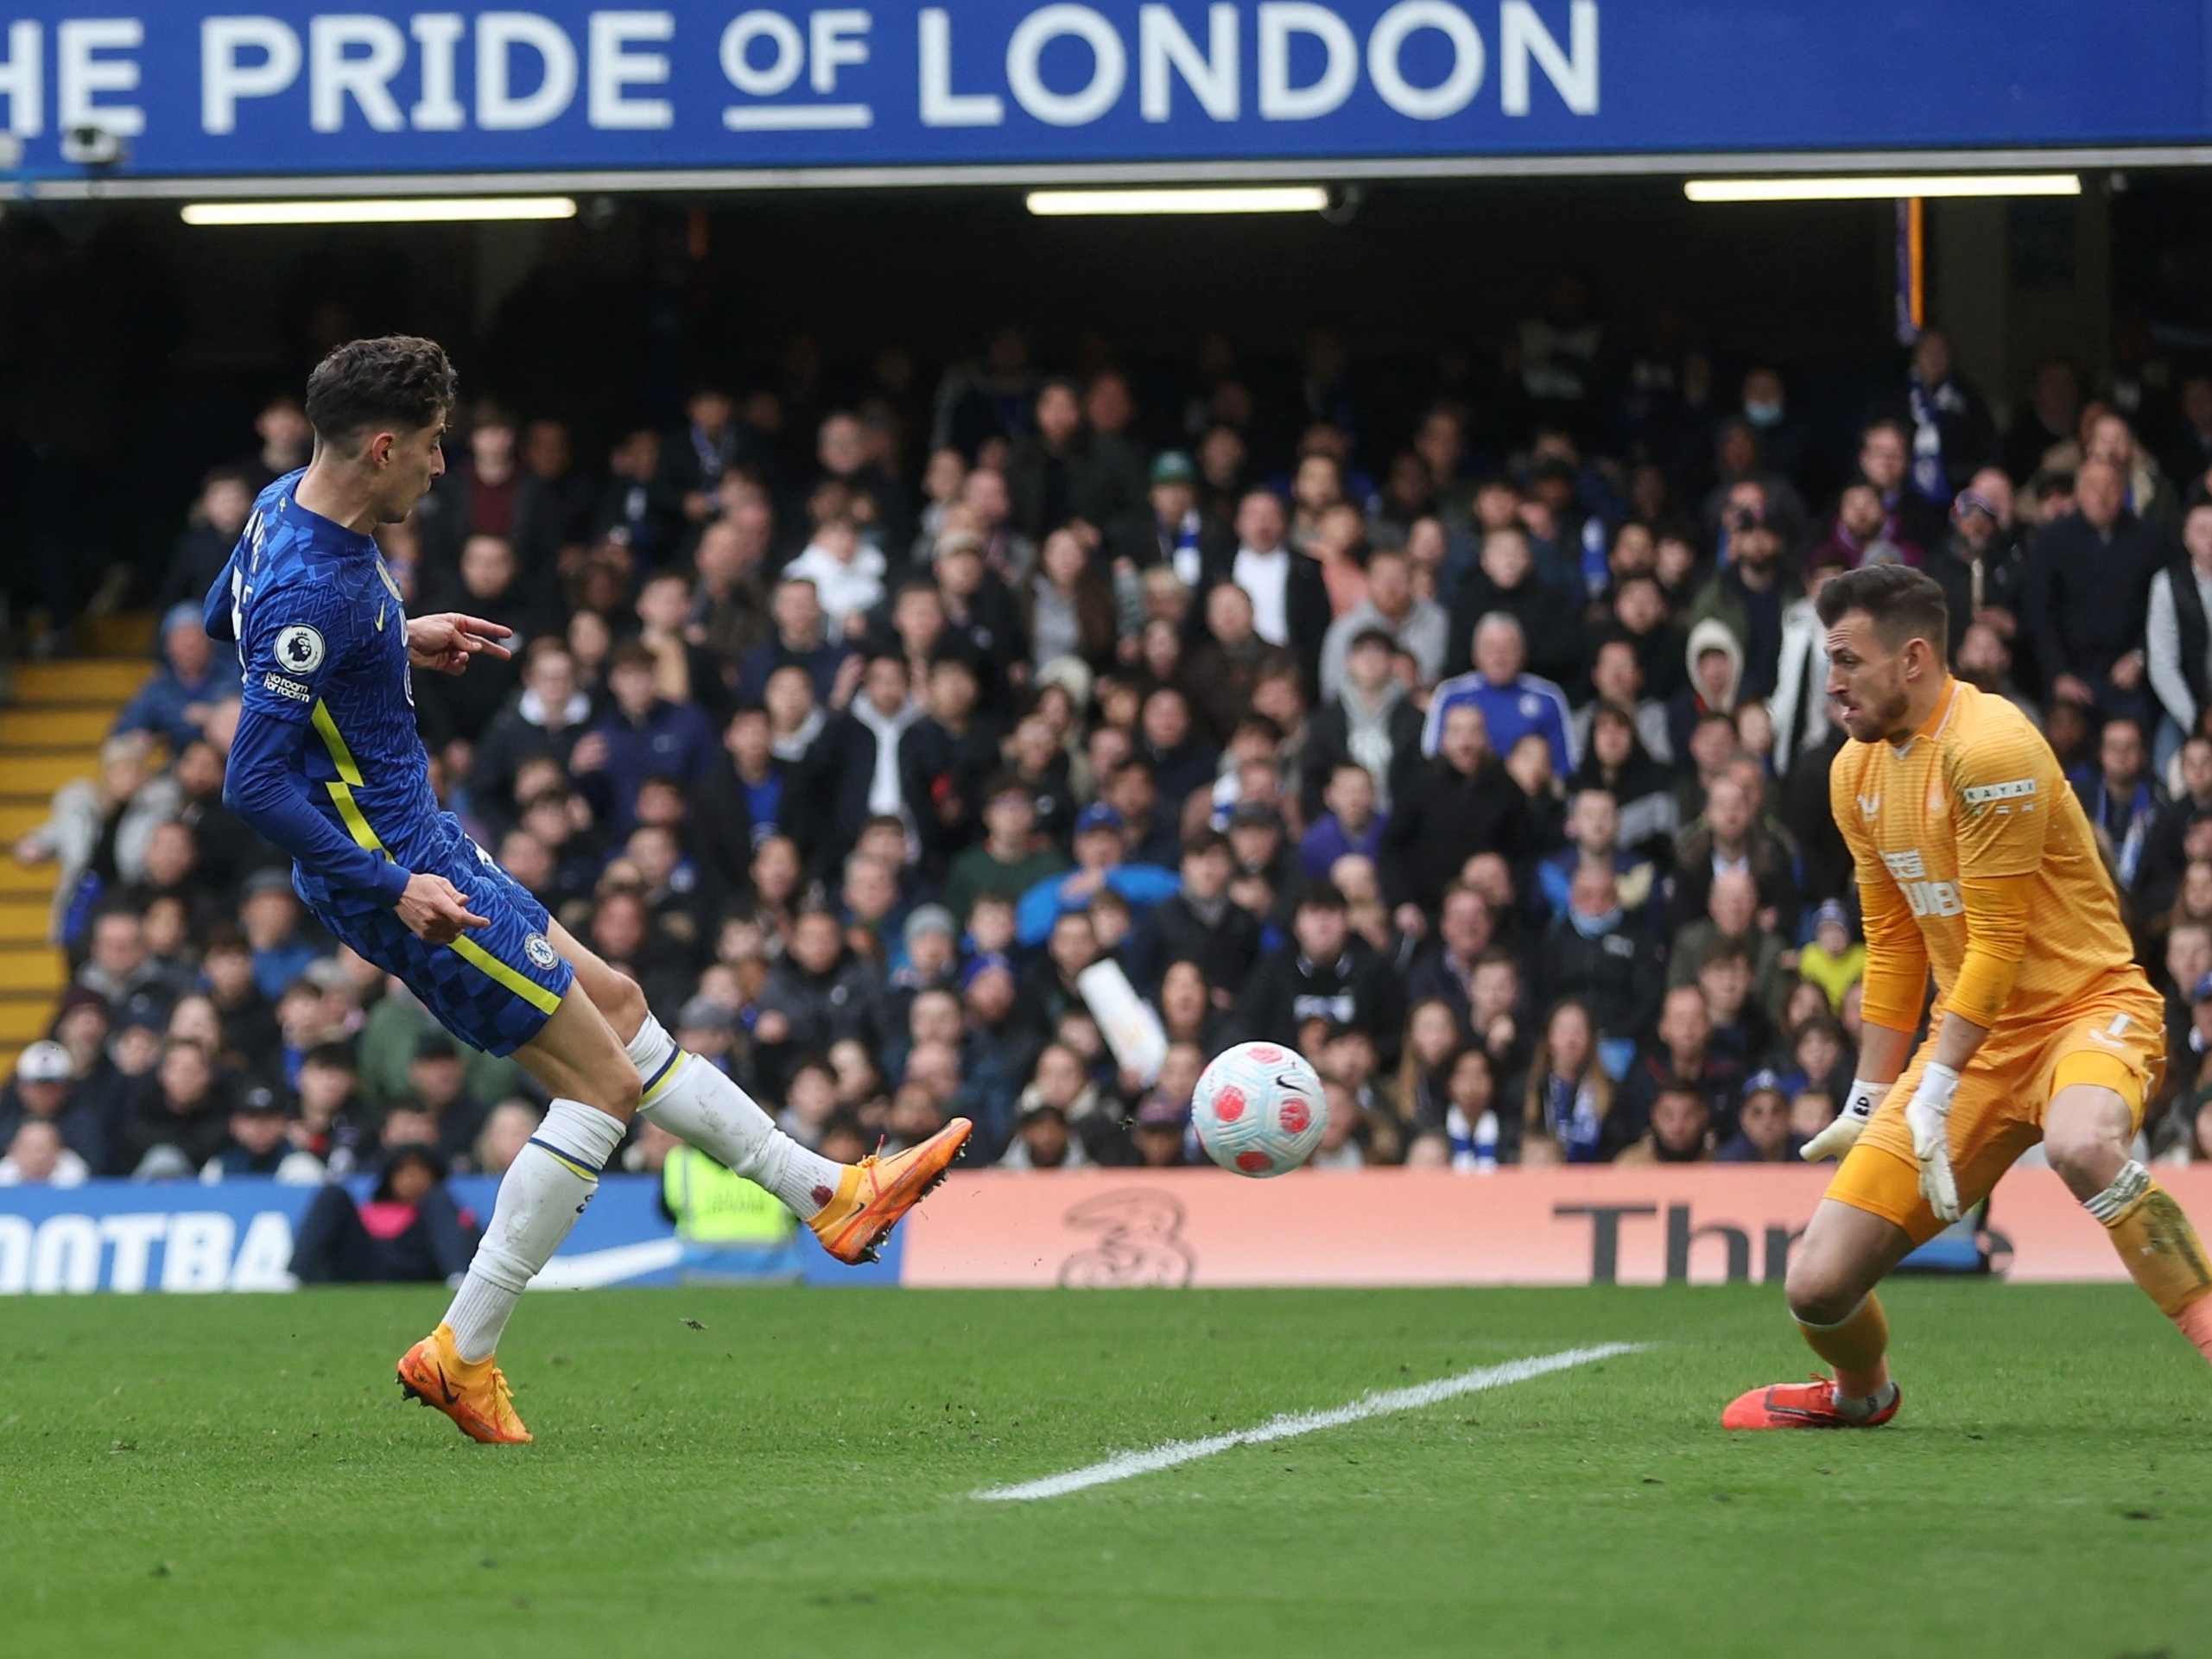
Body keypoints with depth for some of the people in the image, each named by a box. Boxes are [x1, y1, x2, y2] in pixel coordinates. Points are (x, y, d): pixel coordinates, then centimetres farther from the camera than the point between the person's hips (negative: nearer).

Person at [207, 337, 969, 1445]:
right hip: (390, 864, -11)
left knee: (616, 1005, 18)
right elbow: (252, 783, -27)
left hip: (414, 841, 11)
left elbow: (222, 618, 23)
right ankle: (462, 1353, -1)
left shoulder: (286, 507, 2)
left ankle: (829, 1194, 28)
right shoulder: (314, 590, -27)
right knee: (602, 1081, -5)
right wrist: (392, 889, -24)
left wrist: (398, 640, 19)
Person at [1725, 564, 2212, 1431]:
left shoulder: (1988, 748, -17)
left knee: (2081, 1144, -45)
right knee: (1818, 1284, -3)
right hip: (1975, 1038, 7)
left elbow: (1999, 939, -17)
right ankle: (1859, 1392, 32)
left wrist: (1937, 1091, -18)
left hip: (2087, 1008, -7)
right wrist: (1870, 1102, 18)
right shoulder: (1857, 772, 9)